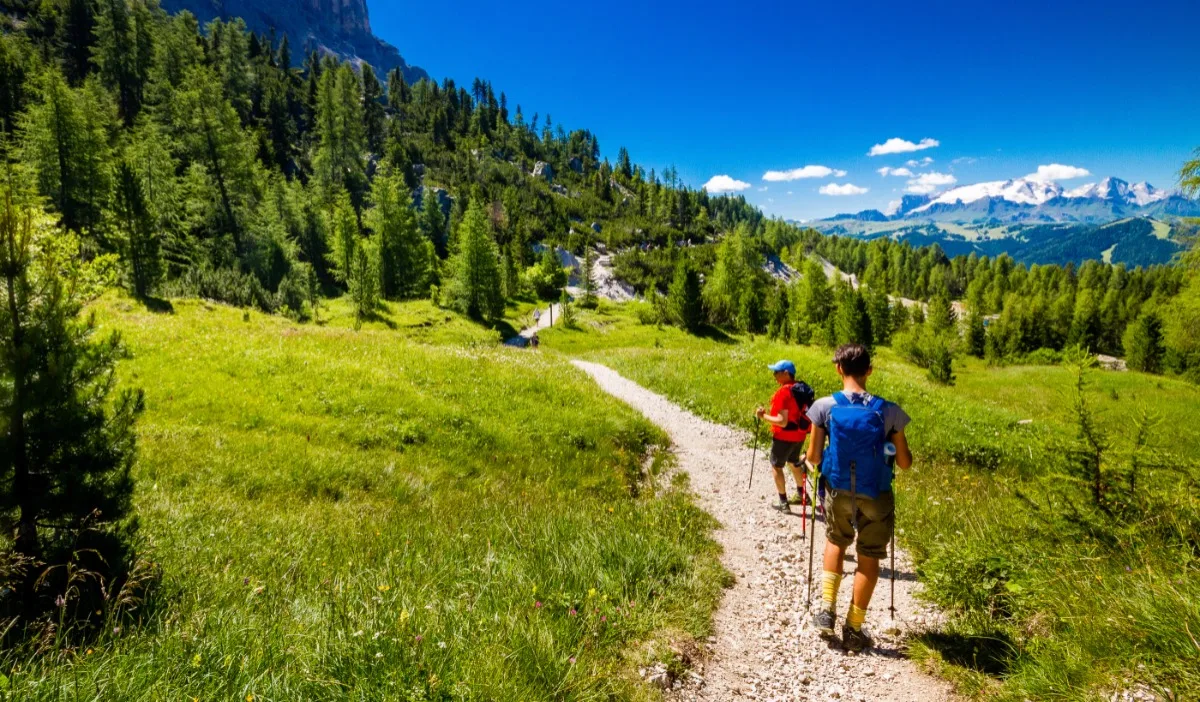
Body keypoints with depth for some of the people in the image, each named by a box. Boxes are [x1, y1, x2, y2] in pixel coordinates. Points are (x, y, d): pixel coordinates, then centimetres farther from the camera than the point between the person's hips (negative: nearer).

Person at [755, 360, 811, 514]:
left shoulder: (783, 392, -24)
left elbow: (782, 421, -26)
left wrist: (764, 416, -16)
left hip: (784, 437, -8)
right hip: (799, 435, 8)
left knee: (776, 466, 9)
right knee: (794, 463, 27)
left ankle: (783, 502, 13)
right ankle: (801, 495, 41)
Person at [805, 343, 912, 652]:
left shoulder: (824, 406, -13)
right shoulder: (888, 411, -11)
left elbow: (814, 458, -9)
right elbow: (905, 462, -3)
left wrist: (811, 456, 14)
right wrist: (896, 449, 19)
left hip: (839, 493, 1)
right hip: (876, 497, -1)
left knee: (835, 542, 27)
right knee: (869, 558, 14)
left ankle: (826, 610, 20)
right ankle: (854, 630, 22)